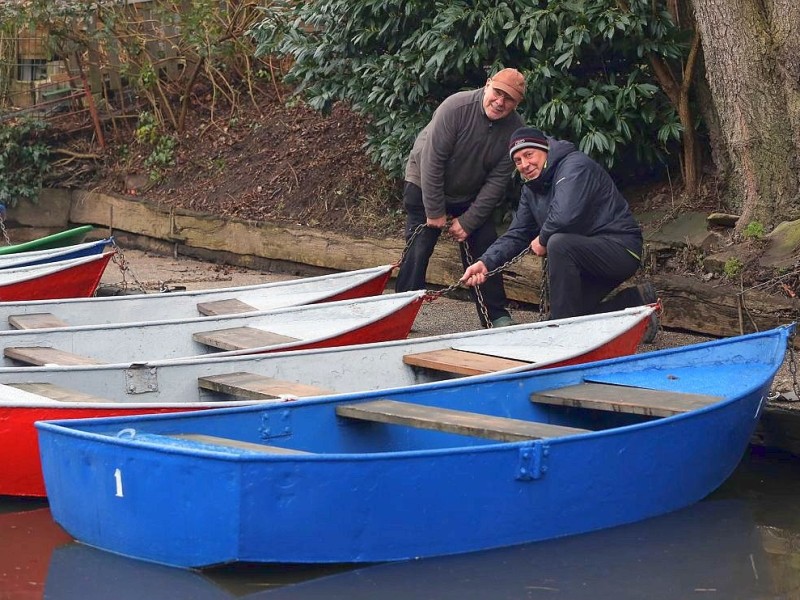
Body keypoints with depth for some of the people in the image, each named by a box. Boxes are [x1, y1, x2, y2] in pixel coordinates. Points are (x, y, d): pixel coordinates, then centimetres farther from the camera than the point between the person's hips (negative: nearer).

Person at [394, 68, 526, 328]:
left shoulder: (514, 129, -15)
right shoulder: (456, 107, -28)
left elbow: (497, 181, -12)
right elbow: (431, 161, -25)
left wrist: (468, 221, -15)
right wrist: (435, 212, -22)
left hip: (471, 197, 4)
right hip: (425, 187, -4)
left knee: (485, 252, 0)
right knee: (417, 251, -9)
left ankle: (496, 317, 9)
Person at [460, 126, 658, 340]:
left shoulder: (575, 166, -18)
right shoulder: (530, 190, 12)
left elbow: (565, 216, -33)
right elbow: (516, 235, 10)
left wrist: (543, 239, -14)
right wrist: (485, 262, -7)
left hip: (622, 249, -10)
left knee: (558, 243, -33)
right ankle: (636, 299, 21)